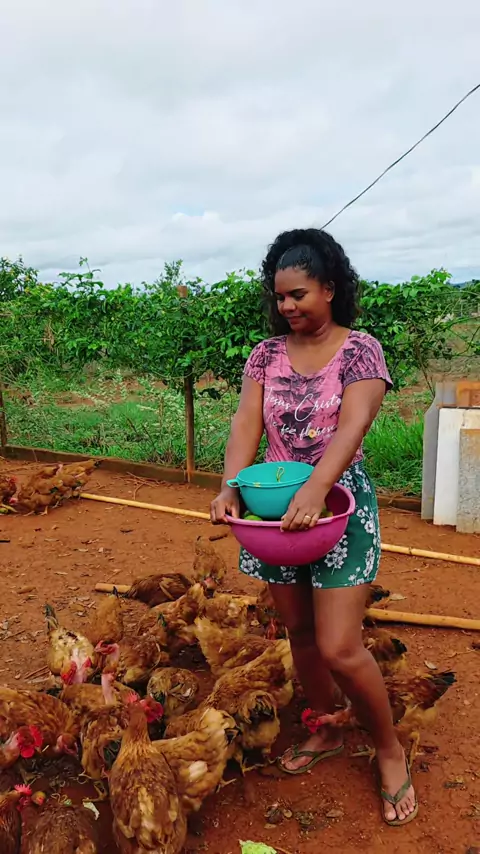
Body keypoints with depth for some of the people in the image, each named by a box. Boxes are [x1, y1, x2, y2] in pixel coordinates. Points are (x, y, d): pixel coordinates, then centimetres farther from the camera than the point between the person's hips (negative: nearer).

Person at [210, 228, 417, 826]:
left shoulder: (360, 350, -7)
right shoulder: (266, 354, 6)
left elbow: (352, 425, -21)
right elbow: (246, 424, -6)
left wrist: (313, 490, -37)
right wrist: (230, 487, -24)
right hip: (275, 505, 5)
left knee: (338, 648, -7)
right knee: (299, 632, 15)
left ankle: (390, 750, 20)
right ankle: (326, 734, 39)